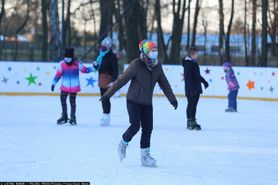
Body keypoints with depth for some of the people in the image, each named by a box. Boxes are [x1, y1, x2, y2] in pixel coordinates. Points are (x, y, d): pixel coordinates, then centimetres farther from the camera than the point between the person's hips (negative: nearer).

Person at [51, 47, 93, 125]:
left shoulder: (76, 63, -11)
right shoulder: (62, 64, -7)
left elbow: (84, 69, -4)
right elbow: (58, 74, 0)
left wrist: (93, 68, -16)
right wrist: (53, 83, 1)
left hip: (74, 87, -2)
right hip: (65, 86, 2)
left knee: (72, 101, 4)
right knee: (63, 100, 7)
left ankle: (73, 117, 18)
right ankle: (64, 117, 23)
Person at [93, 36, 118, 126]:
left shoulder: (112, 56, -11)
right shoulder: (102, 55, 15)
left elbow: (115, 70, -16)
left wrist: (113, 81, -23)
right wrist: (96, 65, 1)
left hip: (107, 79, -9)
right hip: (102, 79, 9)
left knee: (105, 98, -10)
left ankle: (107, 116, -7)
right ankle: (105, 115, 22)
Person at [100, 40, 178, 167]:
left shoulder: (157, 66, 0)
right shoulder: (136, 65, -17)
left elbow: (164, 83, 9)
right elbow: (122, 80, -14)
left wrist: (172, 99, 9)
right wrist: (108, 94, -13)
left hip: (147, 103, 6)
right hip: (133, 101, -5)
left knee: (148, 128, 3)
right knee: (135, 126, -14)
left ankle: (145, 156, 12)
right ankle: (123, 144, 14)